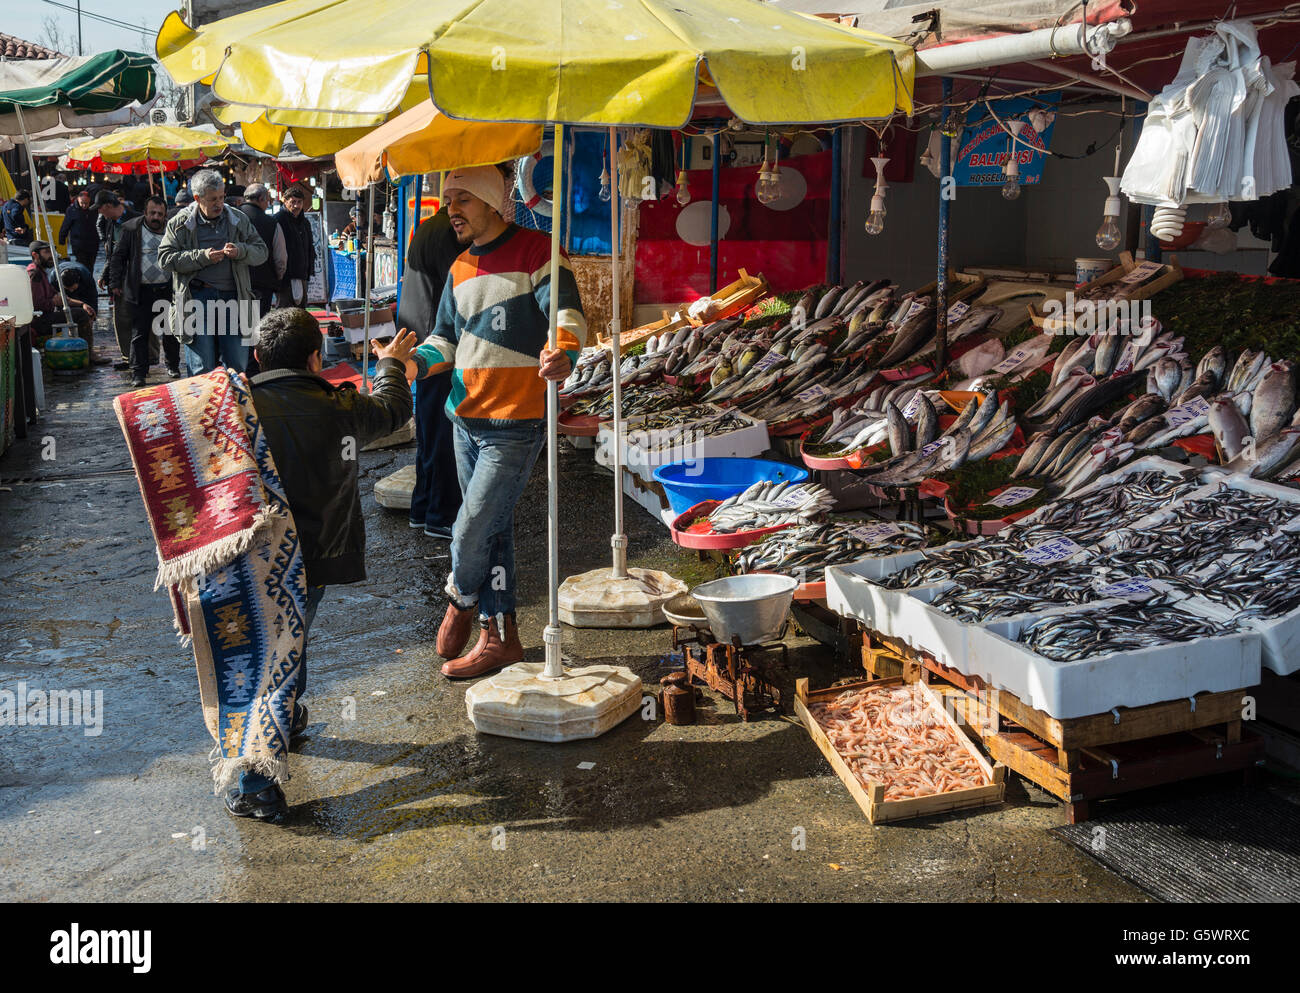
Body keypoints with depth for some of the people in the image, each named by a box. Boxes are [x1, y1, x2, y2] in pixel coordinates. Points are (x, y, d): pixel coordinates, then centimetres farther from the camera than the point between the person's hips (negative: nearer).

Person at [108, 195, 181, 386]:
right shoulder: (131, 229, 0)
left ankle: (173, 366, 30)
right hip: (141, 291, -2)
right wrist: (115, 284, -3)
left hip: (168, 290, 2)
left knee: (171, 331, 10)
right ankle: (138, 373, 3)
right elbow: (118, 257, 3)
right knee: (139, 334, -2)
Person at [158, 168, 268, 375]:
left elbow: (261, 251, 11)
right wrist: (201, 257, -12)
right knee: (202, 369, 1)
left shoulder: (238, 220, 11)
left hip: (233, 296, 2)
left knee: (238, 366, 5)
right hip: (198, 298, -2)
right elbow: (165, 258, -2)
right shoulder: (181, 223, 4)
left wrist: (240, 251, -10)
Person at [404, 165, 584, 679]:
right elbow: (445, 338, 18)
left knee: (471, 531, -7)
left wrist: (561, 353, -42)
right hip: (466, 418, 8)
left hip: (516, 424, -7)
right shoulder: (460, 269, 14)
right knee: (492, 530, 14)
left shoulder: (536, 251, -9)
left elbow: (568, 313, -21)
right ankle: (499, 636, 24)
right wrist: (414, 363, -2)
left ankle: (460, 601, 25)